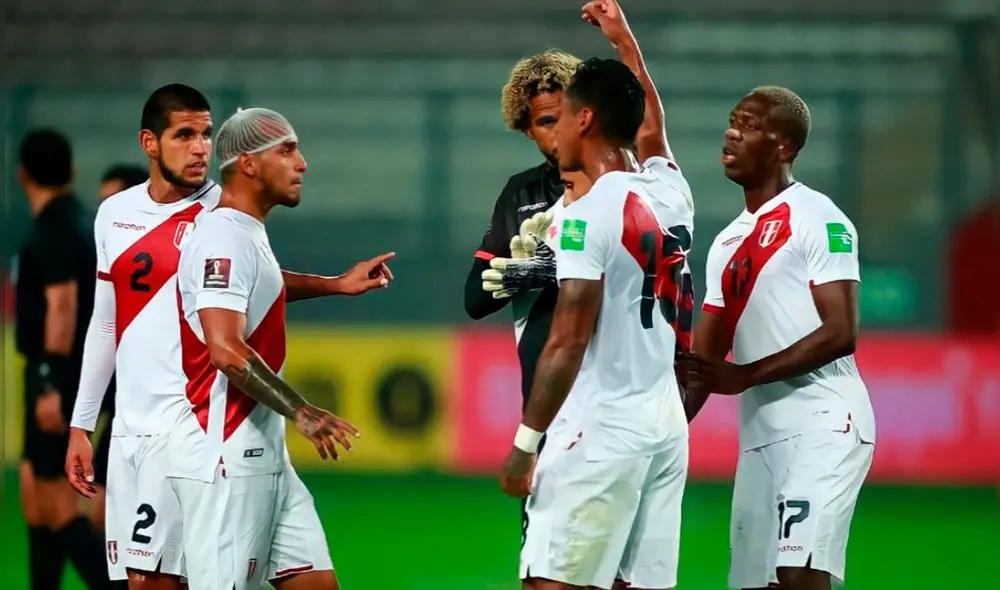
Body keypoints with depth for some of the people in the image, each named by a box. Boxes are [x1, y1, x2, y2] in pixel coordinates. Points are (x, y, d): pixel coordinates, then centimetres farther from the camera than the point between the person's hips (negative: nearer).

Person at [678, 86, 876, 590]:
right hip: (759, 436, 9)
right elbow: (703, 360, 20)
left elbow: (840, 333, -14)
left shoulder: (817, 219, -6)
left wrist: (744, 377, -17)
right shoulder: (727, 244, 19)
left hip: (822, 425, -8)